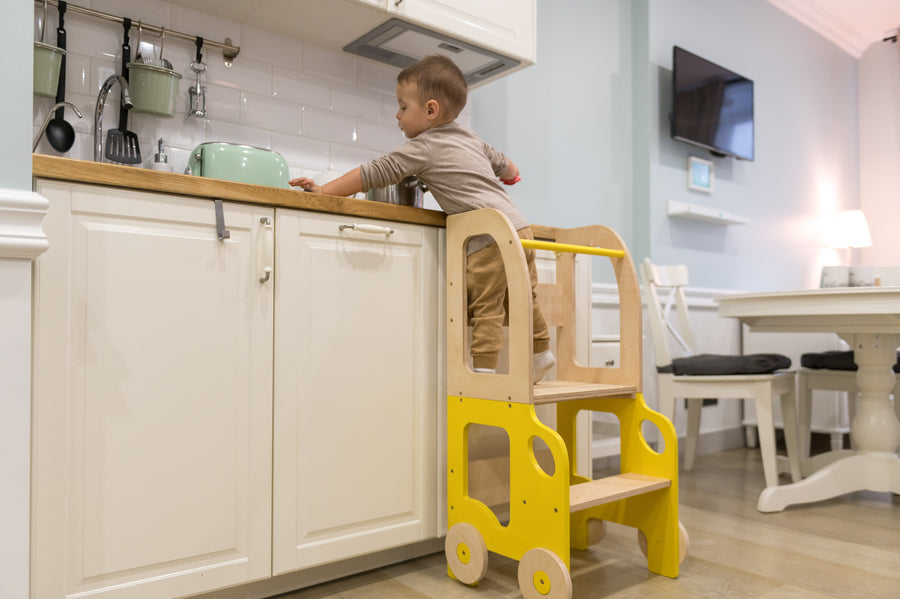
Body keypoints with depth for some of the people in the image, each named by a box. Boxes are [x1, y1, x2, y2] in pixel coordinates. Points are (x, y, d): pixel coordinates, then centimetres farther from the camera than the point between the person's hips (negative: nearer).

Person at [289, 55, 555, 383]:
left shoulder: (422, 148, -3)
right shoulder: (471, 138, 21)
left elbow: (374, 173, -4)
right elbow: (499, 160, 39)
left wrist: (323, 190, 1)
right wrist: (510, 173, 63)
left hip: (489, 237, -9)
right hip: (520, 226, 9)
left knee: (485, 306, -5)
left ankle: (484, 367, -5)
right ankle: (541, 352, 30)